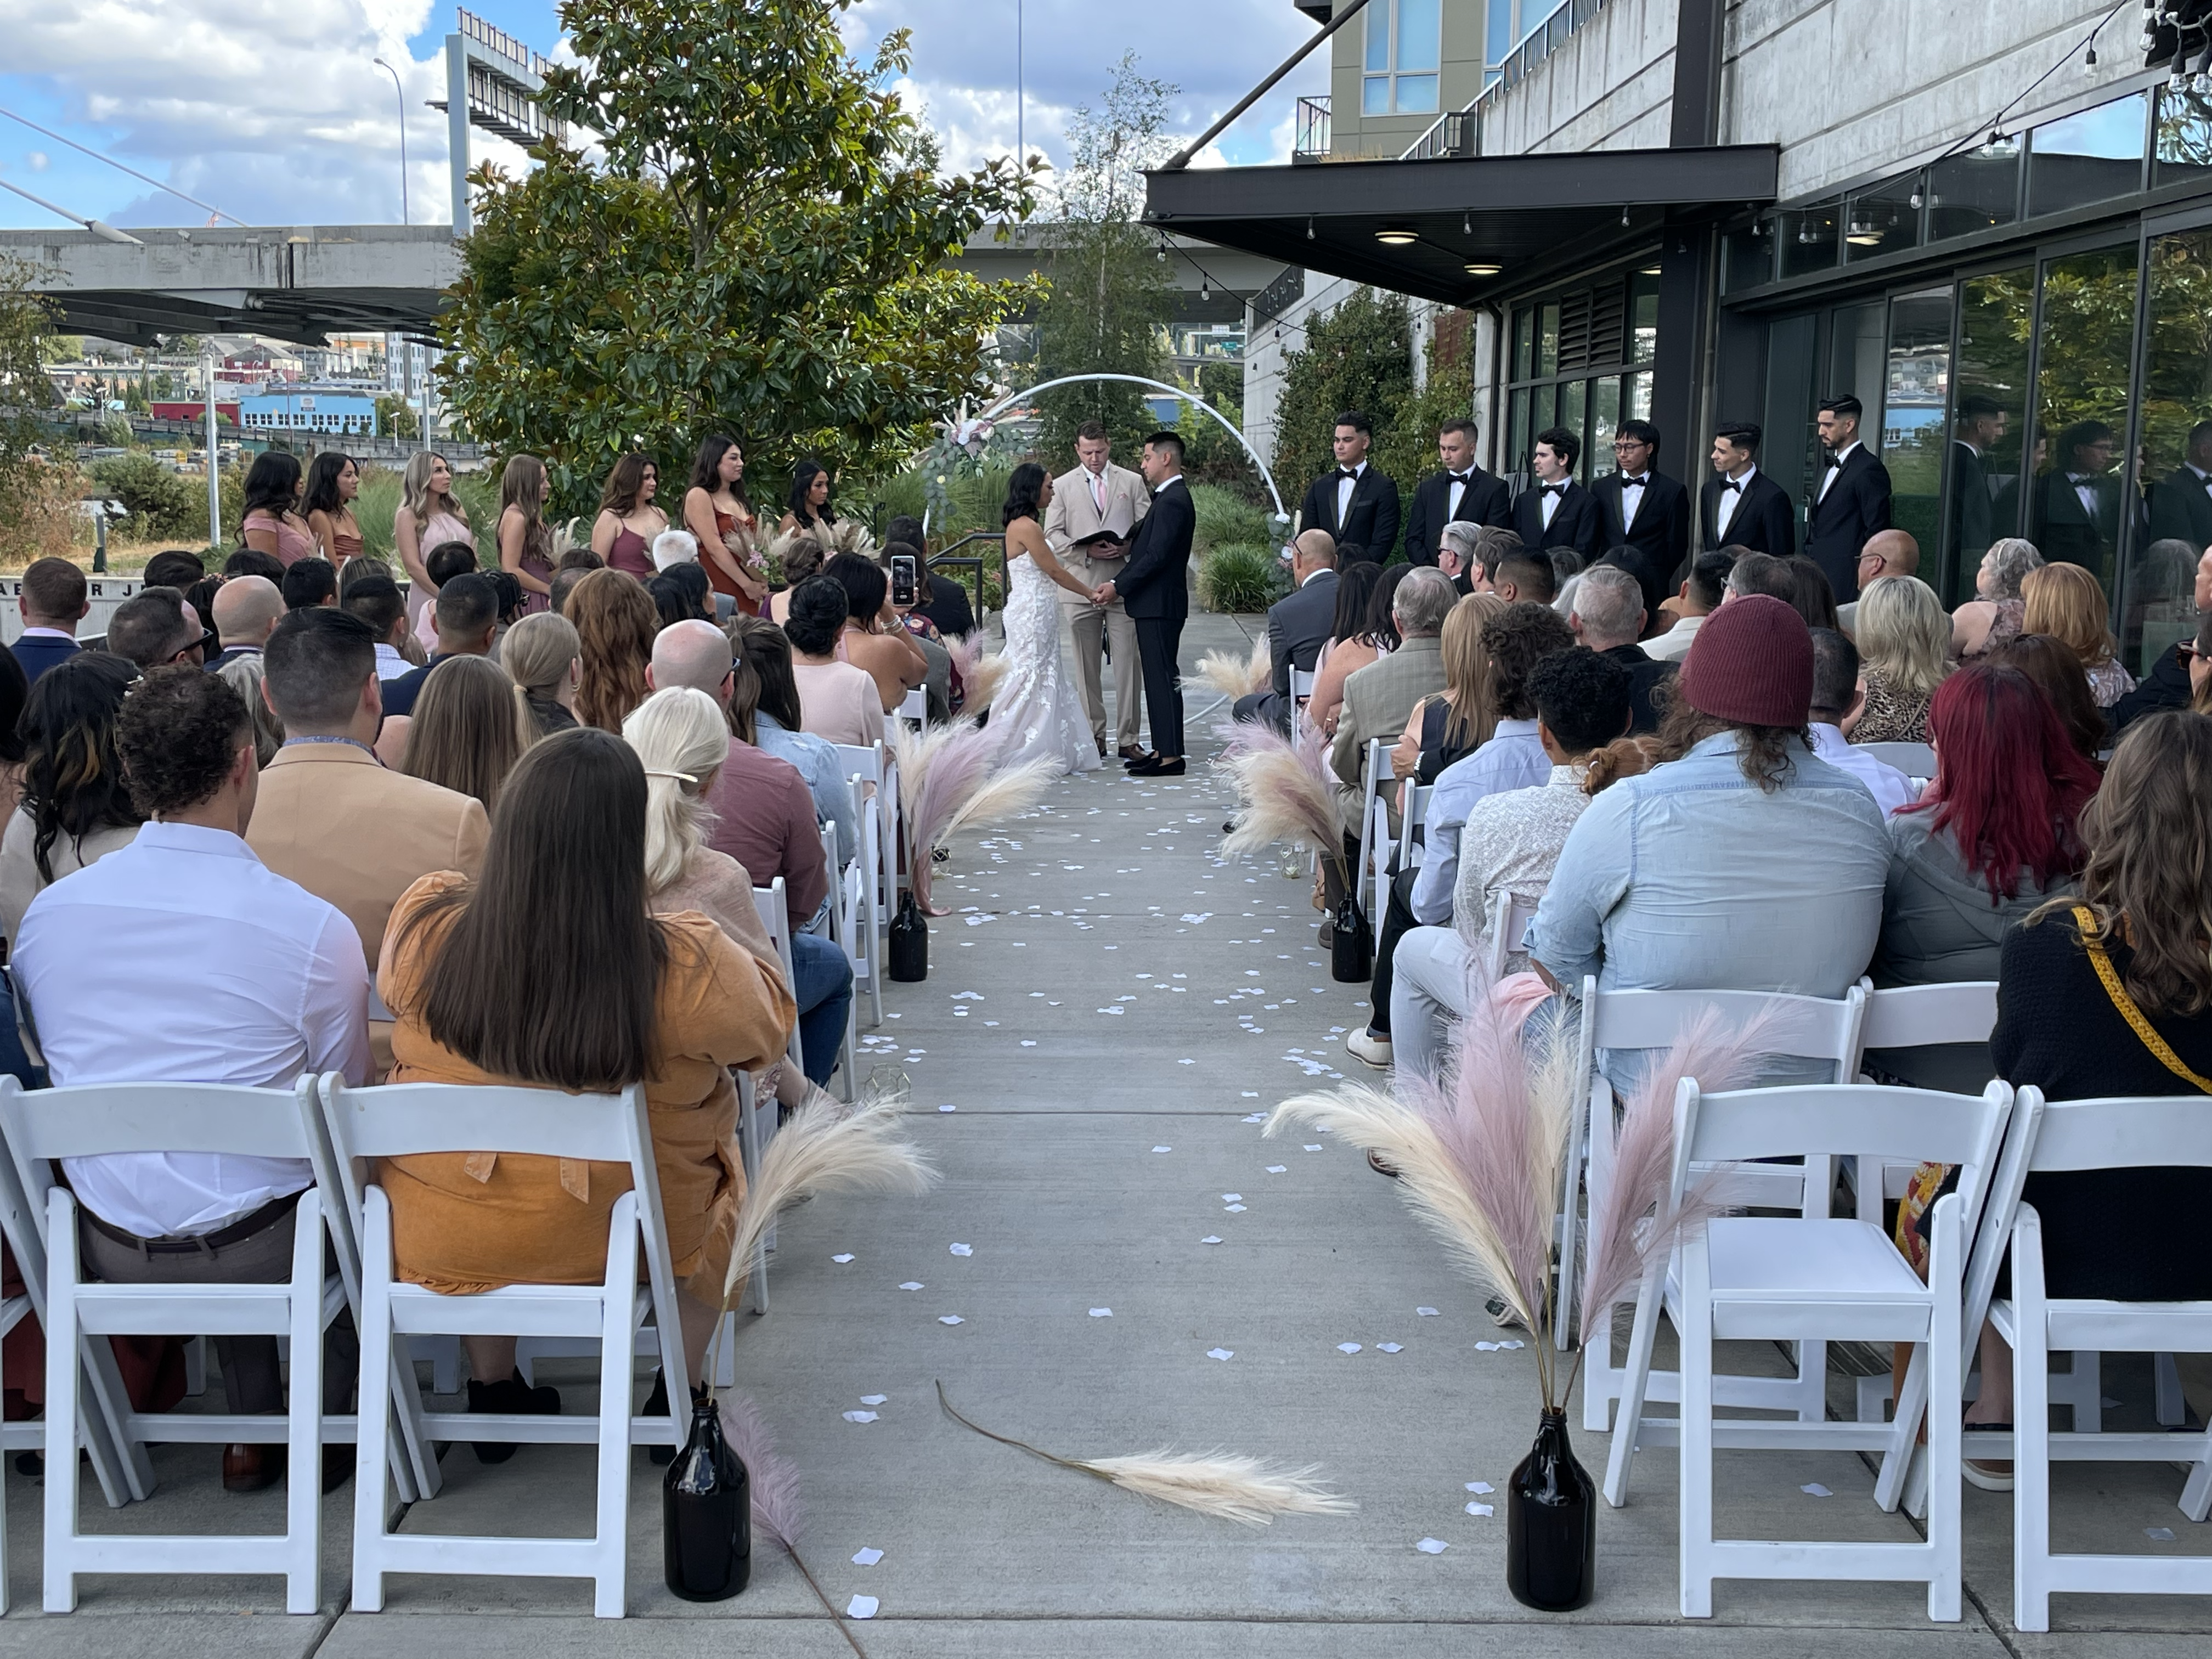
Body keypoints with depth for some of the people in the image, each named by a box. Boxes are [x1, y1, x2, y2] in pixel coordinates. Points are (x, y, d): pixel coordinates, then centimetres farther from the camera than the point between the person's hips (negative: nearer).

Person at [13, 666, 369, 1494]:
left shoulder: (48, 913, -5)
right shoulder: (313, 927, -17)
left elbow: (50, 1065, 11)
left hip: (109, 1254, 4)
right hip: (262, 1252, -4)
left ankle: (253, 1429, 34)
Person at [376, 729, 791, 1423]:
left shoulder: (424, 924, -21)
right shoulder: (686, 969, -29)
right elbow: (768, 1026, -7)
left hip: (437, 1236, 2)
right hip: (619, 1237, -2)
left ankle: (490, 1388, 43)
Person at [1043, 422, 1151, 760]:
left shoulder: (1132, 482, 11)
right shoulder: (1063, 486, 9)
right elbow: (1052, 535, 4)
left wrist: (1129, 548, -13)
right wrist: (1087, 551, -12)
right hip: (1081, 586, 0)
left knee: (1129, 664, -4)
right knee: (1086, 667, 3)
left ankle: (1128, 739, 0)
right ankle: (1094, 737, 11)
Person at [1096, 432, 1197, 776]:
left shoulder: (1173, 501, -16)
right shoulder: (1169, 497, 16)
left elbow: (1157, 556, -21)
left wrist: (1119, 587, -17)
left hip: (1160, 605, -11)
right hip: (1155, 604, 11)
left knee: (1164, 678, -8)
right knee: (1158, 678, 13)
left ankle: (1171, 757, -7)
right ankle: (1162, 750, 19)